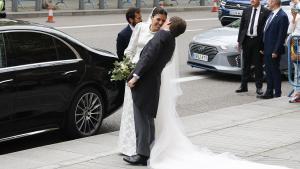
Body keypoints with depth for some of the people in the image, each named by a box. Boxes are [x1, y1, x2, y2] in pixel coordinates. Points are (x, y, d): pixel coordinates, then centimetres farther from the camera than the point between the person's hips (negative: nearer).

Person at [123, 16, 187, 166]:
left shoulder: (162, 35, -11)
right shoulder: (171, 42, 17)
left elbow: (149, 56, -20)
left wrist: (135, 76, -20)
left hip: (144, 82, -9)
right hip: (153, 82, 9)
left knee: (142, 119, -6)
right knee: (148, 119, 17)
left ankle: (142, 155, -4)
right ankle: (148, 151, 26)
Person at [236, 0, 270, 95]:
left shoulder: (265, 12, -5)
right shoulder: (246, 11, 8)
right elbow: (242, 26, 11)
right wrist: (239, 40, 7)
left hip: (258, 41, -4)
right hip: (246, 40, 4)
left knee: (258, 65, 3)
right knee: (246, 65, 10)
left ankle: (259, 87, 11)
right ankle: (244, 86, 17)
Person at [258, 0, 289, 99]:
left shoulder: (282, 16, -15)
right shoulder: (271, 14, 13)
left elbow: (281, 36, -17)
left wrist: (276, 51, -18)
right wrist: (263, 47, 15)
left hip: (274, 51, -9)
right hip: (267, 50, 9)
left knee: (275, 71, 0)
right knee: (268, 71, 14)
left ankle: (277, 94, 9)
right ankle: (269, 93, 22)